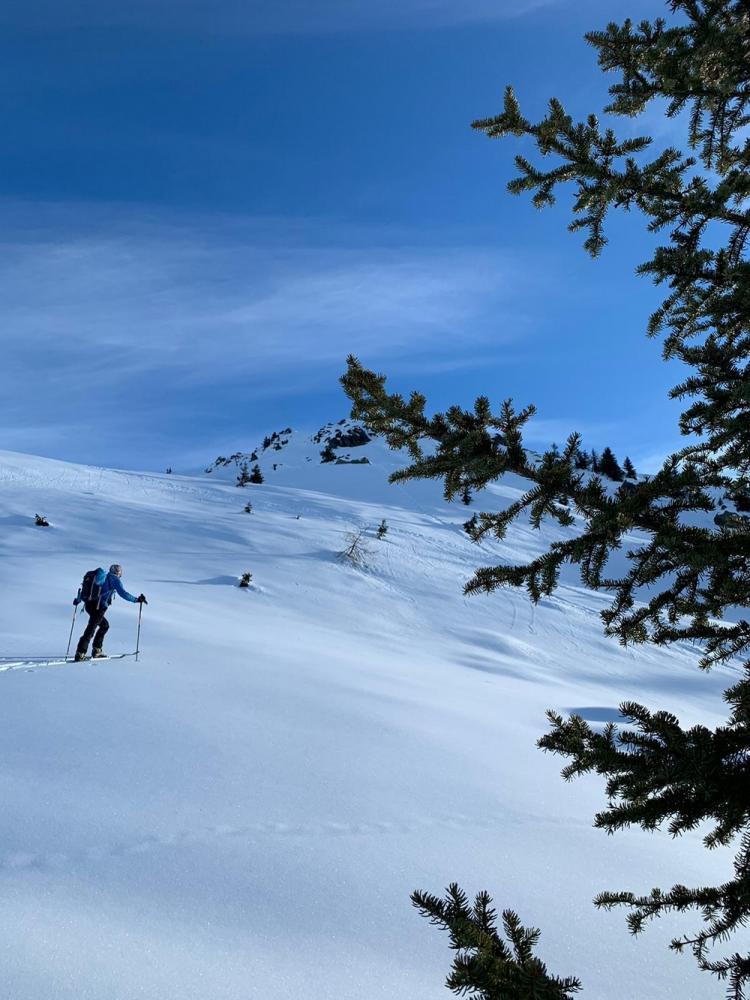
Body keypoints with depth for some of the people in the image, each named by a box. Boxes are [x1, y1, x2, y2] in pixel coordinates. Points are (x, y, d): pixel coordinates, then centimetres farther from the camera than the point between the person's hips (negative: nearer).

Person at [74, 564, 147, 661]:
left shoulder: (101, 575, 21)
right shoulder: (114, 579, 1)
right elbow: (123, 593, -9)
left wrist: (78, 599, 33)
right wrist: (136, 600, -4)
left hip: (88, 604, 8)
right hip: (99, 607, -8)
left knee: (105, 625, 21)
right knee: (90, 630, -7)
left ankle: (97, 650, 21)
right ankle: (80, 654, -11)